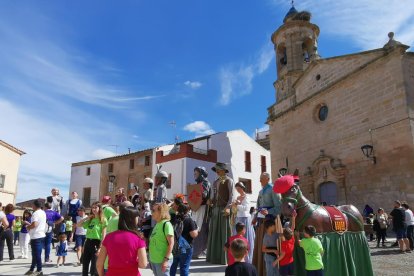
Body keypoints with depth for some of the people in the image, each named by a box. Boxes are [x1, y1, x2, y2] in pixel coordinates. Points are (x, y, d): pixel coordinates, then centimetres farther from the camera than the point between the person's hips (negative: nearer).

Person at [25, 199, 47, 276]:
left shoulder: (35, 213, -16)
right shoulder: (43, 213, 13)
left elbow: (34, 224, -28)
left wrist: (28, 227, -9)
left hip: (36, 236, -9)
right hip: (42, 235, 9)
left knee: (37, 254, -2)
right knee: (36, 254, 15)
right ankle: (32, 269, 24)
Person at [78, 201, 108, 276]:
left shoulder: (103, 220, -6)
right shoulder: (90, 220, 12)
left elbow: (103, 235, -11)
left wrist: (100, 247, -17)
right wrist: (87, 217, 5)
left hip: (96, 243, -6)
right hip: (88, 242, 6)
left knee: (94, 267, -4)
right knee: (84, 265, 13)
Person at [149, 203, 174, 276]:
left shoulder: (166, 224, -15)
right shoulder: (158, 224, 8)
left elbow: (171, 243, -18)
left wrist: (166, 259, -21)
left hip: (162, 260, -8)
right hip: (154, 259, 8)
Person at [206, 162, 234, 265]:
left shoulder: (228, 181, -1)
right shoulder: (215, 182, 19)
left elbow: (231, 195, -9)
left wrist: (228, 207, -19)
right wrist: (210, 201, 4)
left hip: (224, 209, -7)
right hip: (215, 209, 7)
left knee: (224, 232, -4)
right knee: (214, 232, 8)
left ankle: (225, 257, 2)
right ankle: (214, 256, 17)